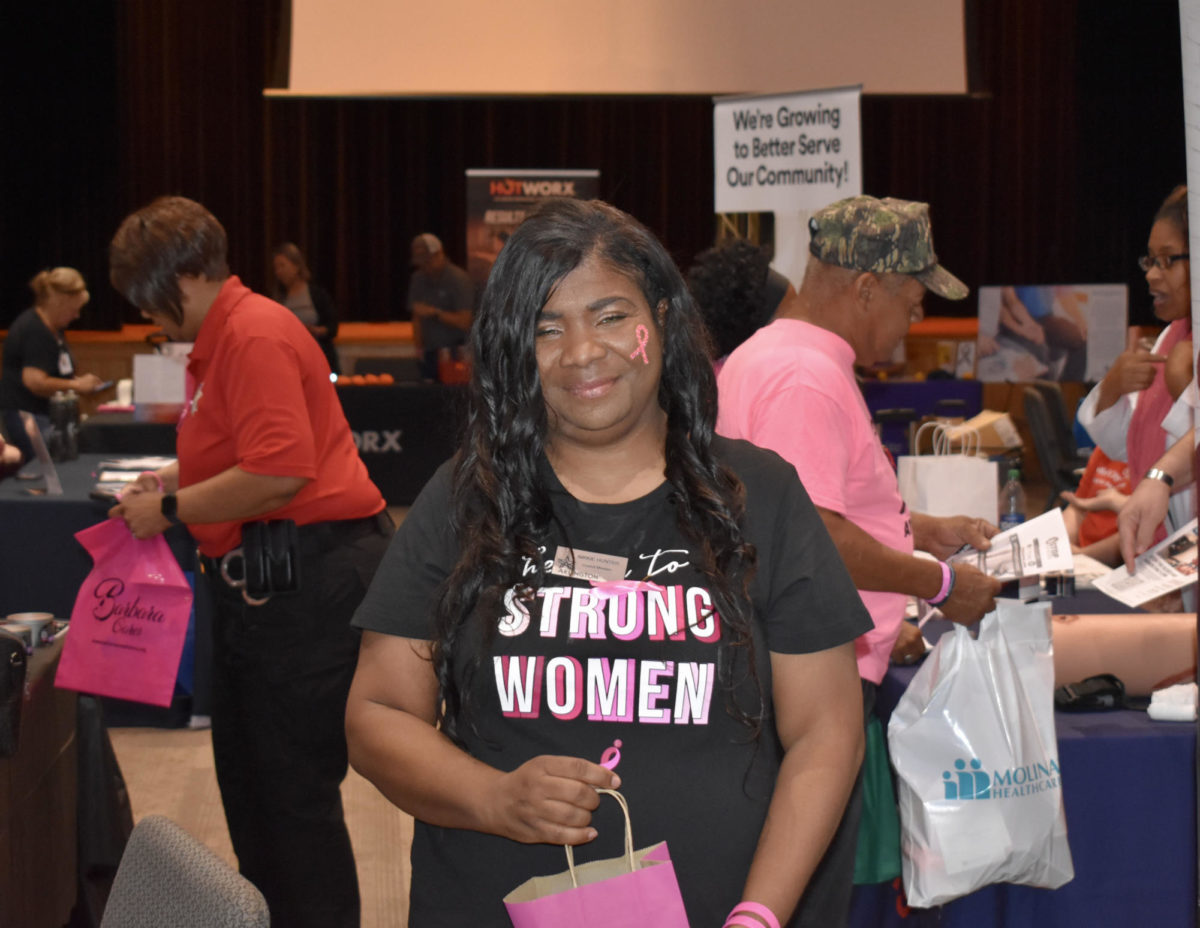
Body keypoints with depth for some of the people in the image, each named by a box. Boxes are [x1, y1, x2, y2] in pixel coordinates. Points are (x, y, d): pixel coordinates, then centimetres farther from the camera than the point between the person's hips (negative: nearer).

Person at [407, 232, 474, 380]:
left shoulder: (458, 279, -8)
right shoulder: (418, 279, 11)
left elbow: (464, 322, -14)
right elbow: (416, 317, 13)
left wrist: (434, 313, -21)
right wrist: (419, 347, 3)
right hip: (430, 355, 5)